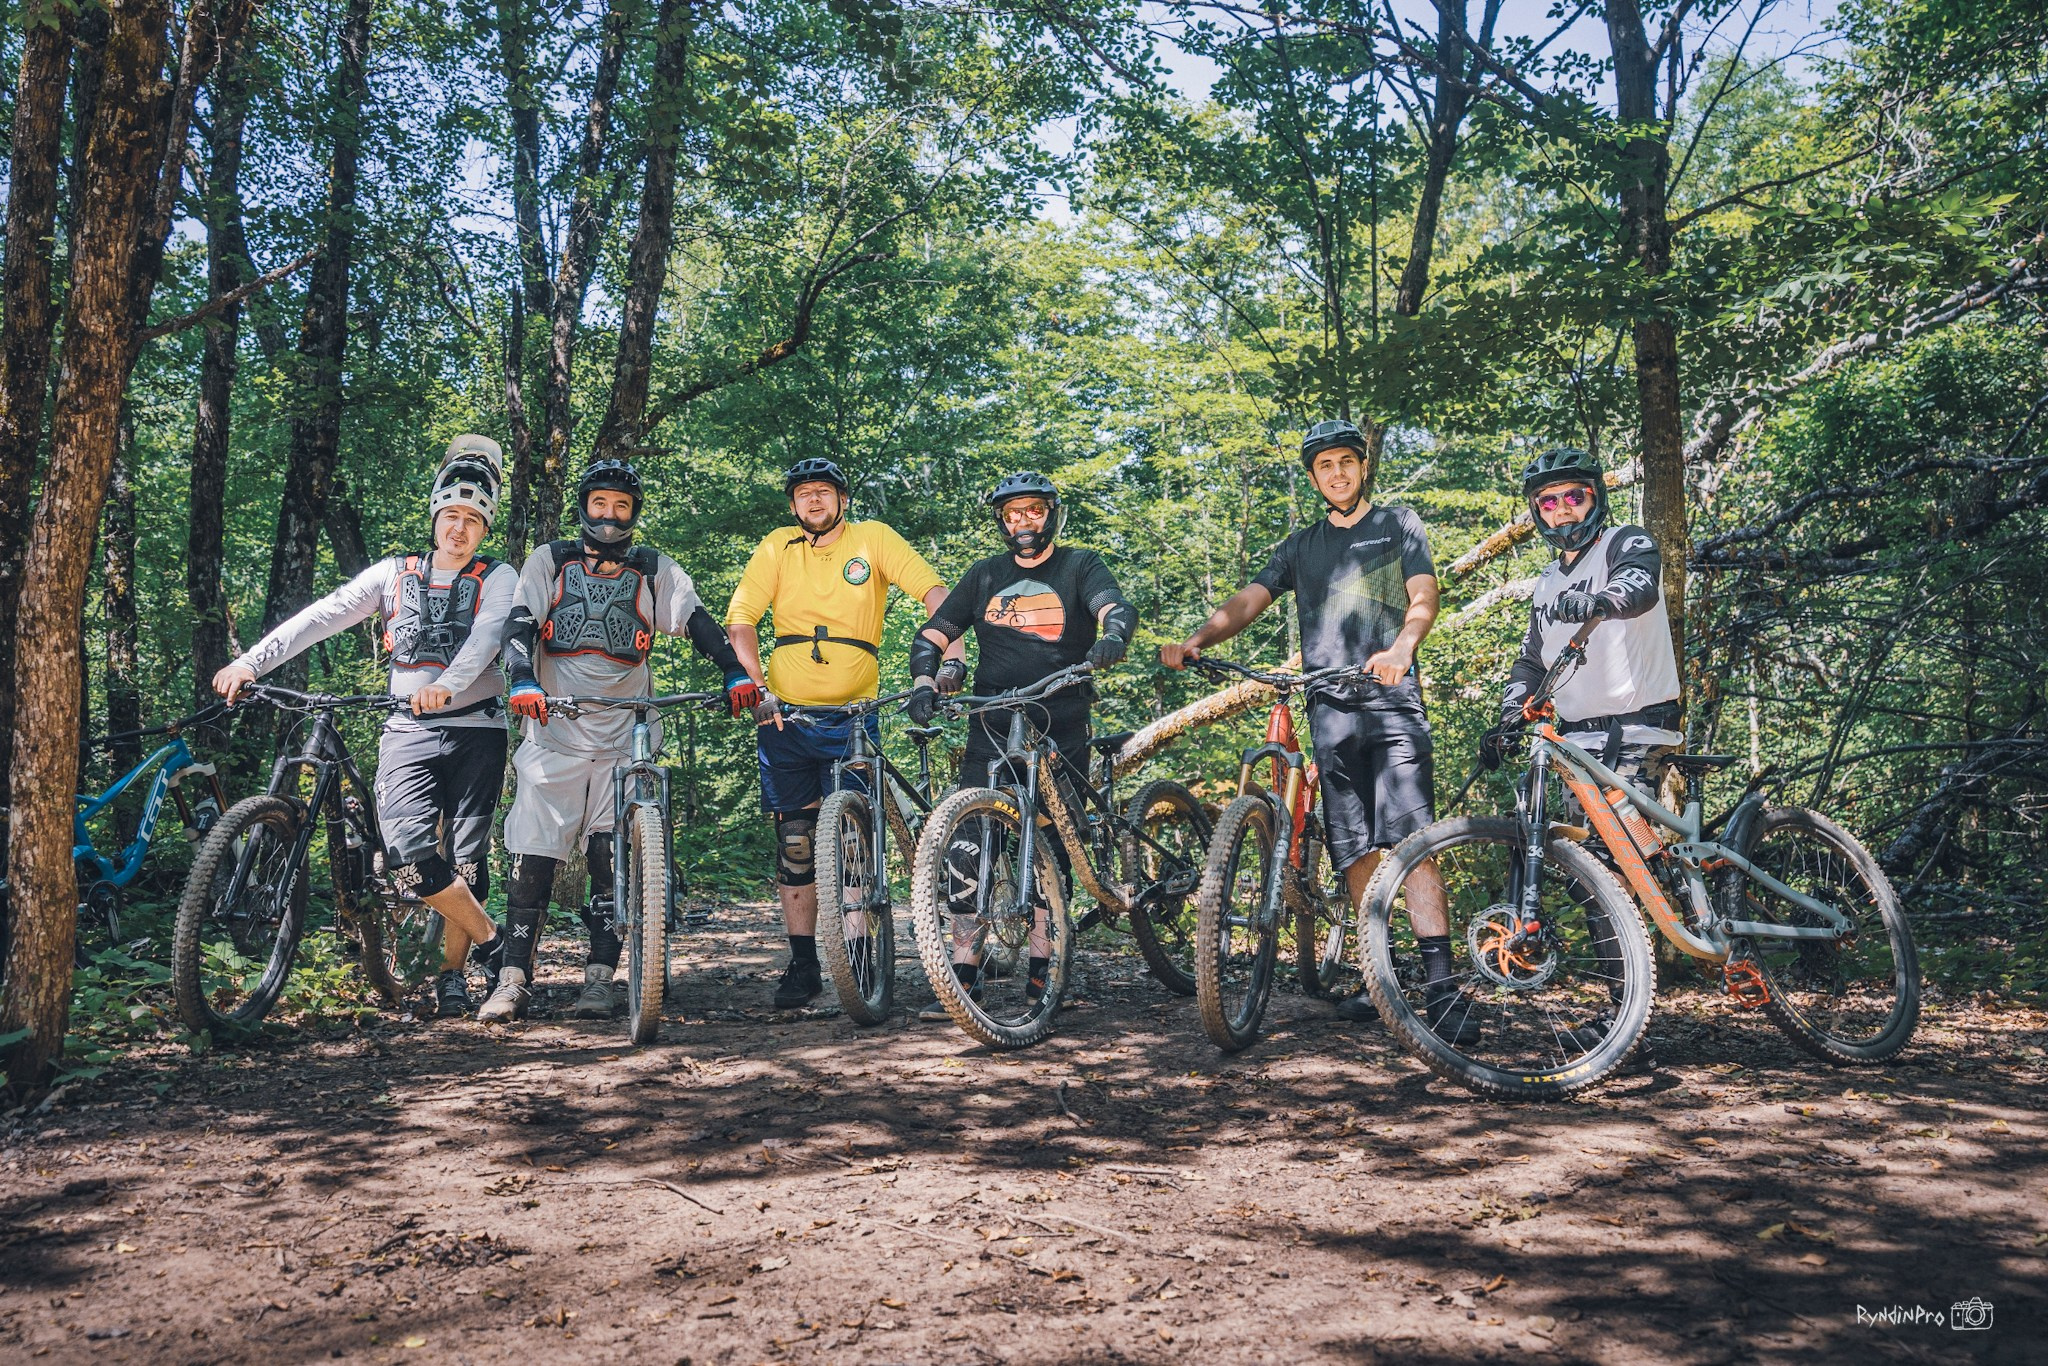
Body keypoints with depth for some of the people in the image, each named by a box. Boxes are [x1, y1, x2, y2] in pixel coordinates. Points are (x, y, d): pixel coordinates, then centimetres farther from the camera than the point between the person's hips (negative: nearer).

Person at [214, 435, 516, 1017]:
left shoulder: (497, 578, 4)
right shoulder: (394, 574, 11)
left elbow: (486, 635, -17)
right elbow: (320, 616, 1)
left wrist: (446, 685, -37)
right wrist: (249, 662, -12)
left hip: (476, 729, -1)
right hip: (409, 730, 2)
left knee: (465, 855, 0)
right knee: (409, 852, -16)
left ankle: (452, 974, 14)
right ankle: (489, 939, -1)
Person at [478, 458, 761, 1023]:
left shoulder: (655, 570, 10)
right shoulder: (551, 561, 10)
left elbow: (698, 622, -1)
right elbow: (520, 623, -3)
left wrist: (736, 675, -19)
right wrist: (522, 683, -22)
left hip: (625, 733, 0)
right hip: (556, 729, 0)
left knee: (612, 858, -3)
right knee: (533, 856, -2)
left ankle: (599, 980, 3)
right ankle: (514, 980, 6)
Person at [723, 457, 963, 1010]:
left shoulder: (873, 538, 1)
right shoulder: (777, 548, 5)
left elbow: (933, 592, -8)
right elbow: (740, 619, -2)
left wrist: (950, 655, -24)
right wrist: (756, 686, -16)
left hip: (853, 718, -2)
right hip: (786, 716, 2)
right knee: (794, 844, 5)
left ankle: (860, 959, 10)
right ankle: (803, 965, 15)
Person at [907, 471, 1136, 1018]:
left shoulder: (1080, 566, 6)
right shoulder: (985, 576, 13)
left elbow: (1117, 608, -13)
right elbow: (932, 635, 12)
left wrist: (1113, 635, -36)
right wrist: (925, 684, -7)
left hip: (1061, 731, -2)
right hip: (992, 727, 2)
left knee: (1051, 849, 1)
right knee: (966, 846, -8)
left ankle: (1041, 968, 12)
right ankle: (963, 969, -1)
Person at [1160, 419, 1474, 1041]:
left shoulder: (1399, 524, 13)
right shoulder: (1302, 545, 20)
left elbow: (1423, 598, -2)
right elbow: (1247, 601, 10)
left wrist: (1401, 648, -25)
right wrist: (1195, 641, -10)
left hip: (1392, 698, -4)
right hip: (1330, 707, 4)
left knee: (1409, 839, -16)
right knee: (1354, 848, 4)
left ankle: (1441, 984, -20)